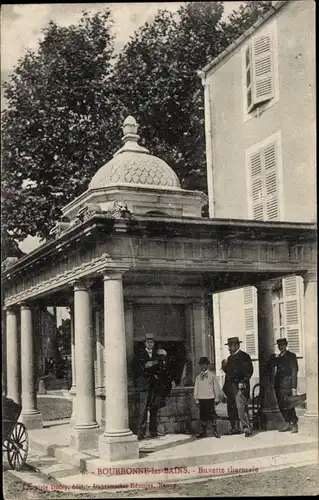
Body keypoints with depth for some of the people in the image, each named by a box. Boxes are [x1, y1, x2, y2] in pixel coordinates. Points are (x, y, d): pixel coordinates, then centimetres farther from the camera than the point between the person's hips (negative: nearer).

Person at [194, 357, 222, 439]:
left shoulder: (212, 375, 4)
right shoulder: (198, 377, 11)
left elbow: (216, 386, 5)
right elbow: (196, 389, 12)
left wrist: (217, 398, 2)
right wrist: (196, 399, 7)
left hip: (210, 398, -2)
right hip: (201, 398, 3)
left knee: (212, 414, -4)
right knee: (202, 415, 4)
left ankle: (215, 431, 4)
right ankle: (203, 431, 10)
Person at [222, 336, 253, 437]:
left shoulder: (244, 356, -2)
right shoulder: (230, 358, 21)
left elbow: (249, 371, -8)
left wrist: (243, 382, -16)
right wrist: (224, 366, 1)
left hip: (240, 386, -8)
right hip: (230, 386, 8)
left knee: (241, 407, -14)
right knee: (231, 408, 8)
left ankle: (247, 428, -12)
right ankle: (235, 428, 16)